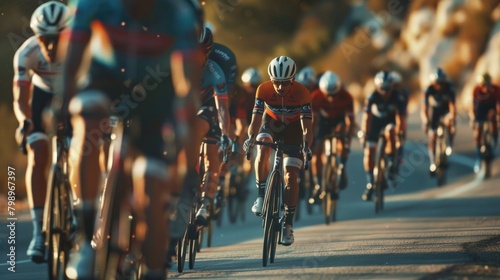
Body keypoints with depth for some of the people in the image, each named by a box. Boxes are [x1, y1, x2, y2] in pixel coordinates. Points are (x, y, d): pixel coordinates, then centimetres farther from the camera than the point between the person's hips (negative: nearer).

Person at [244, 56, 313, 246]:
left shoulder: (302, 93, -31)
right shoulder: (264, 90, -28)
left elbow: (306, 125, -35)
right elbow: (256, 119, -31)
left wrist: (306, 146, -52)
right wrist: (251, 138, -50)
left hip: (293, 128, -1)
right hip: (271, 123, 1)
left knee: (291, 176, -10)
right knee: (263, 150, -33)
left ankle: (288, 224, -1)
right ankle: (261, 194, -16)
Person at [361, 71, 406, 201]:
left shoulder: (396, 98, -23)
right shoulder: (372, 98, -23)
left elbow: (400, 119, -22)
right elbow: (366, 118, -19)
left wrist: (398, 134, -30)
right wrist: (364, 135, -22)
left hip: (389, 123, -1)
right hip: (375, 123, 1)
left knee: (390, 132, -37)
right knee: (369, 152, -6)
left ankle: (392, 164, -26)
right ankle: (370, 184, 6)